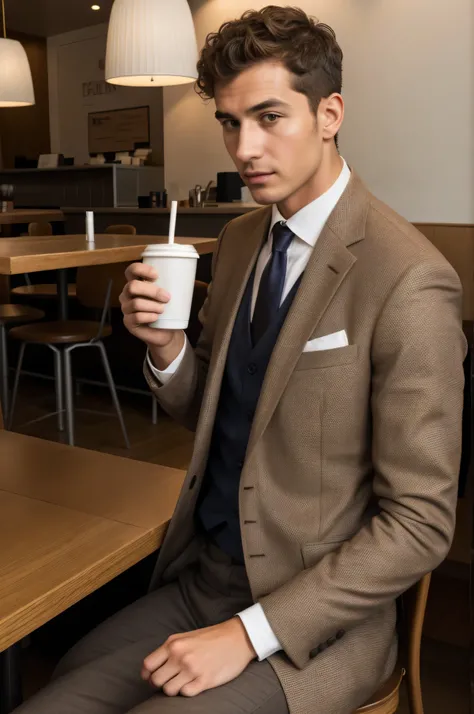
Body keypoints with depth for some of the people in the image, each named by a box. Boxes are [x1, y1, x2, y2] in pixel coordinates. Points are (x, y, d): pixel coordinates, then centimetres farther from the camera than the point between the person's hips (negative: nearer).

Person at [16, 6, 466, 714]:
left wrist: (249, 633, -17)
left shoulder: (408, 282, -19)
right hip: (196, 579, 5)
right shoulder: (239, 239, 4)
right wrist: (167, 348, -9)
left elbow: (420, 523, -16)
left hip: (314, 621, -5)